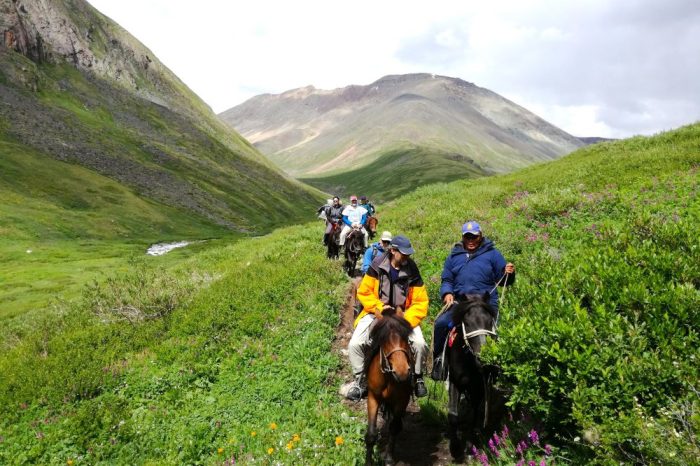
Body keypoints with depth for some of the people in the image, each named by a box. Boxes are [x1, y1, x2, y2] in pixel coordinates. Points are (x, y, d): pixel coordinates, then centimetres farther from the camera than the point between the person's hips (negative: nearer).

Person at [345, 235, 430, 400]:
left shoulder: (412, 271, -9)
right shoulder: (377, 266, -11)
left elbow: (421, 302, -7)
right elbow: (363, 292, -4)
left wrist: (406, 321, -21)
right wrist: (379, 307, -19)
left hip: (403, 315, 0)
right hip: (376, 312, 0)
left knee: (420, 344, -20)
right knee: (354, 344, -17)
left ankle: (417, 378, 11)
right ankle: (360, 380, 9)